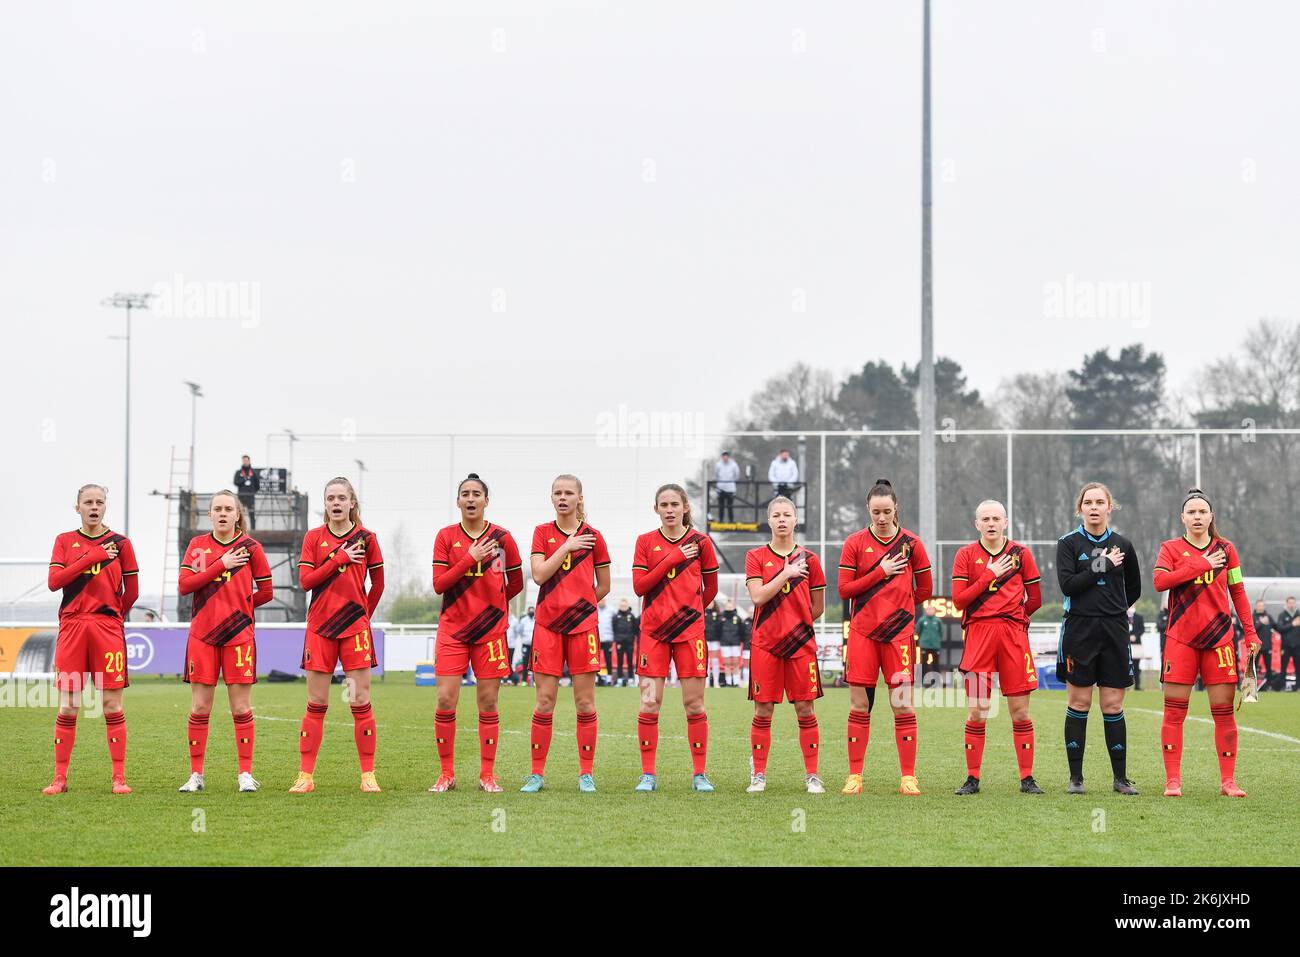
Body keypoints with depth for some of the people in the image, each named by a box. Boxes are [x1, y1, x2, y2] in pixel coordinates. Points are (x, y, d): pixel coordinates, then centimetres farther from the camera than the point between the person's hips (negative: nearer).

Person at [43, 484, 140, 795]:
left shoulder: (120, 543, 6)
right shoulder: (64, 541, 9)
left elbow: (131, 591, 10)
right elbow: (54, 581, -5)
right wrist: (92, 557, -9)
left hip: (108, 629, -1)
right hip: (71, 628, 1)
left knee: (112, 705, -3)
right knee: (67, 708, 2)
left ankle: (119, 778, 1)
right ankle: (60, 778, 8)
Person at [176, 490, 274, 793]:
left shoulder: (250, 547, 2)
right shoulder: (197, 545, 7)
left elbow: (266, 592, 6)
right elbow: (183, 585, -5)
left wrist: (237, 607, 8)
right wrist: (220, 566, -10)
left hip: (238, 634, -1)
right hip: (202, 634, 2)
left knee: (241, 708, 0)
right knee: (199, 708, 2)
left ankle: (246, 774, 6)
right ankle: (196, 775, 9)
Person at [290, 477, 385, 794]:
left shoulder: (366, 537, 4)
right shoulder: (313, 537, 5)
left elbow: (378, 583, 11)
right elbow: (306, 580, -5)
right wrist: (340, 558, -10)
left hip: (355, 626, 0)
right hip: (319, 626, 0)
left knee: (361, 701, -3)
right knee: (316, 703, 1)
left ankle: (368, 775, 3)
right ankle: (305, 776, 5)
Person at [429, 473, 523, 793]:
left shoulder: (502, 538, 2)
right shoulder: (446, 536, 2)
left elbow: (516, 582, 13)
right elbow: (439, 584, -6)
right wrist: (470, 558, -14)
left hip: (490, 631, 0)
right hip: (452, 630, 0)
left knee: (488, 703, 2)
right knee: (446, 700, -6)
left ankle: (487, 775, 11)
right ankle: (446, 774, 4)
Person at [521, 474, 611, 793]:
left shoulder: (592, 536, 4)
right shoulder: (542, 532, 6)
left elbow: (604, 586, 10)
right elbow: (539, 575, -8)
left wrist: (576, 605, 8)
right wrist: (567, 546, -10)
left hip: (583, 624, 0)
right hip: (547, 625, 1)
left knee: (585, 703, 0)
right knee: (544, 702, 0)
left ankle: (586, 774, 7)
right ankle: (537, 774, 6)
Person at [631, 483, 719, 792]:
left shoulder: (700, 542, 3)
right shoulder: (645, 542, 5)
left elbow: (711, 588, 12)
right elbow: (639, 585, -6)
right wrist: (673, 559, -10)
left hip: (689, 630, 0)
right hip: (653, 630, 0)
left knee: (694, 702, 0)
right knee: (649, 703, -2)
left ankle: (700, 774, 8)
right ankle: (648, 775, 5)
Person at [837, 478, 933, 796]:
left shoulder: (910, 542, 4)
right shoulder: (855, 543, 3)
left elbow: (925, 589, 11)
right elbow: (844, 589, -2)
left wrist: (900, 607, 7)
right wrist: (881, 572, -8)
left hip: (898, 633, 0)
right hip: (862, 633, 0)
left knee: (903, 706, -2)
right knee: (859, 706, 2)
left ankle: (908, 777, 2)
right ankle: (854, 776, 7)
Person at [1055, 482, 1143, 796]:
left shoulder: (1123, 545, 8)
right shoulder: (1068, 543, 2)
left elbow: (1134, 590, 20)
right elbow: (1067, 584, -12)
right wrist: (1102, 566, -11)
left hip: (1114, 631, 2)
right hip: (1079, 631, -2)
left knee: (1113, 705, 2)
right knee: (1078, 703, 0)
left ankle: (1120, 778, 8)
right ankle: (1075, 778, 5)